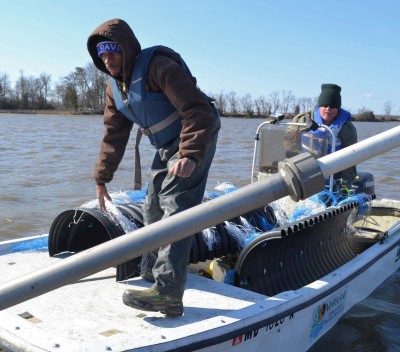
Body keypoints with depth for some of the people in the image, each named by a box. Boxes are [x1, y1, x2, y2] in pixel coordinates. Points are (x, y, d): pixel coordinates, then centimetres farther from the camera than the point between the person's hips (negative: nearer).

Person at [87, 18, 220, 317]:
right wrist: (102, 178, 12)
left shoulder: (159, 66, -20)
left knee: (175, 206, -20)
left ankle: (168, 292, -24)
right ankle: (161, 267, 31)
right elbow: (113, 136, 13)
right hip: (167, 147, 9)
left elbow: (198, 111, -26)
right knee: (153, 209, 13)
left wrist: (190, 155, -38)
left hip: (195, 140, -9)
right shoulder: (115, 87, 7)